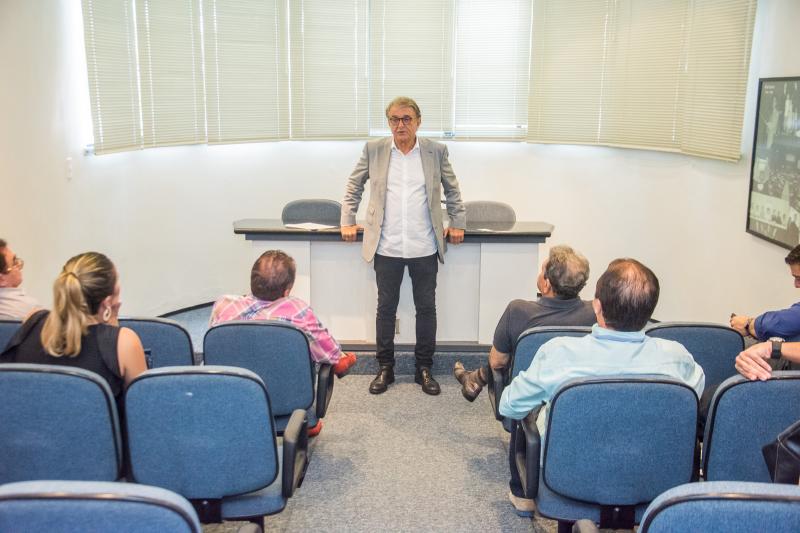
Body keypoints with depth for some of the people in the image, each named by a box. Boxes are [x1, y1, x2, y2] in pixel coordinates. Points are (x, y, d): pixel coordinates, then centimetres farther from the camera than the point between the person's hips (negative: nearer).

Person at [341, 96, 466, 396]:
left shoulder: (436, 151, 3)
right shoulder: (373, 150, 3)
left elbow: (452, 189, 13)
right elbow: (354, 185, 12)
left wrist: (458, 223, 9)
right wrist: (348, 220, 7)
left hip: (425, 248, 0)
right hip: (386, 247, 0)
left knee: (427, 308, 8)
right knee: (386, 308, 9)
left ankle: (424, 368, 22)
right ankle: (385, 368, 22)